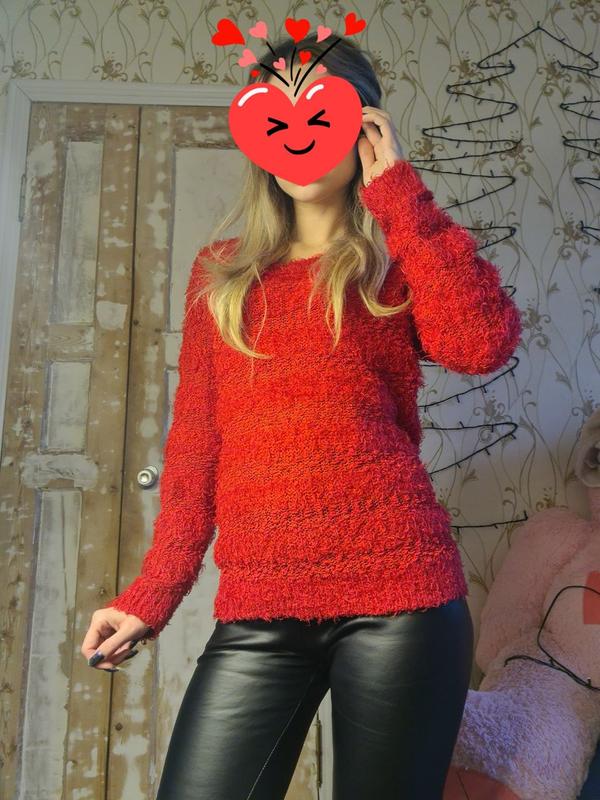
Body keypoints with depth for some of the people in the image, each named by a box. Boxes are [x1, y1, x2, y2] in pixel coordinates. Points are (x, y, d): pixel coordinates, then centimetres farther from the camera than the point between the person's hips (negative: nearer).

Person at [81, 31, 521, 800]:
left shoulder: (401, 261, 6)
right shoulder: (220, 274, 13)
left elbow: (483, 343, -16)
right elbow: (195, 446, 11)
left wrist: (396, 190, -7)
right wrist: (153, 592, 7)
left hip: (398, 594, -2)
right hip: (255, 610, 3)